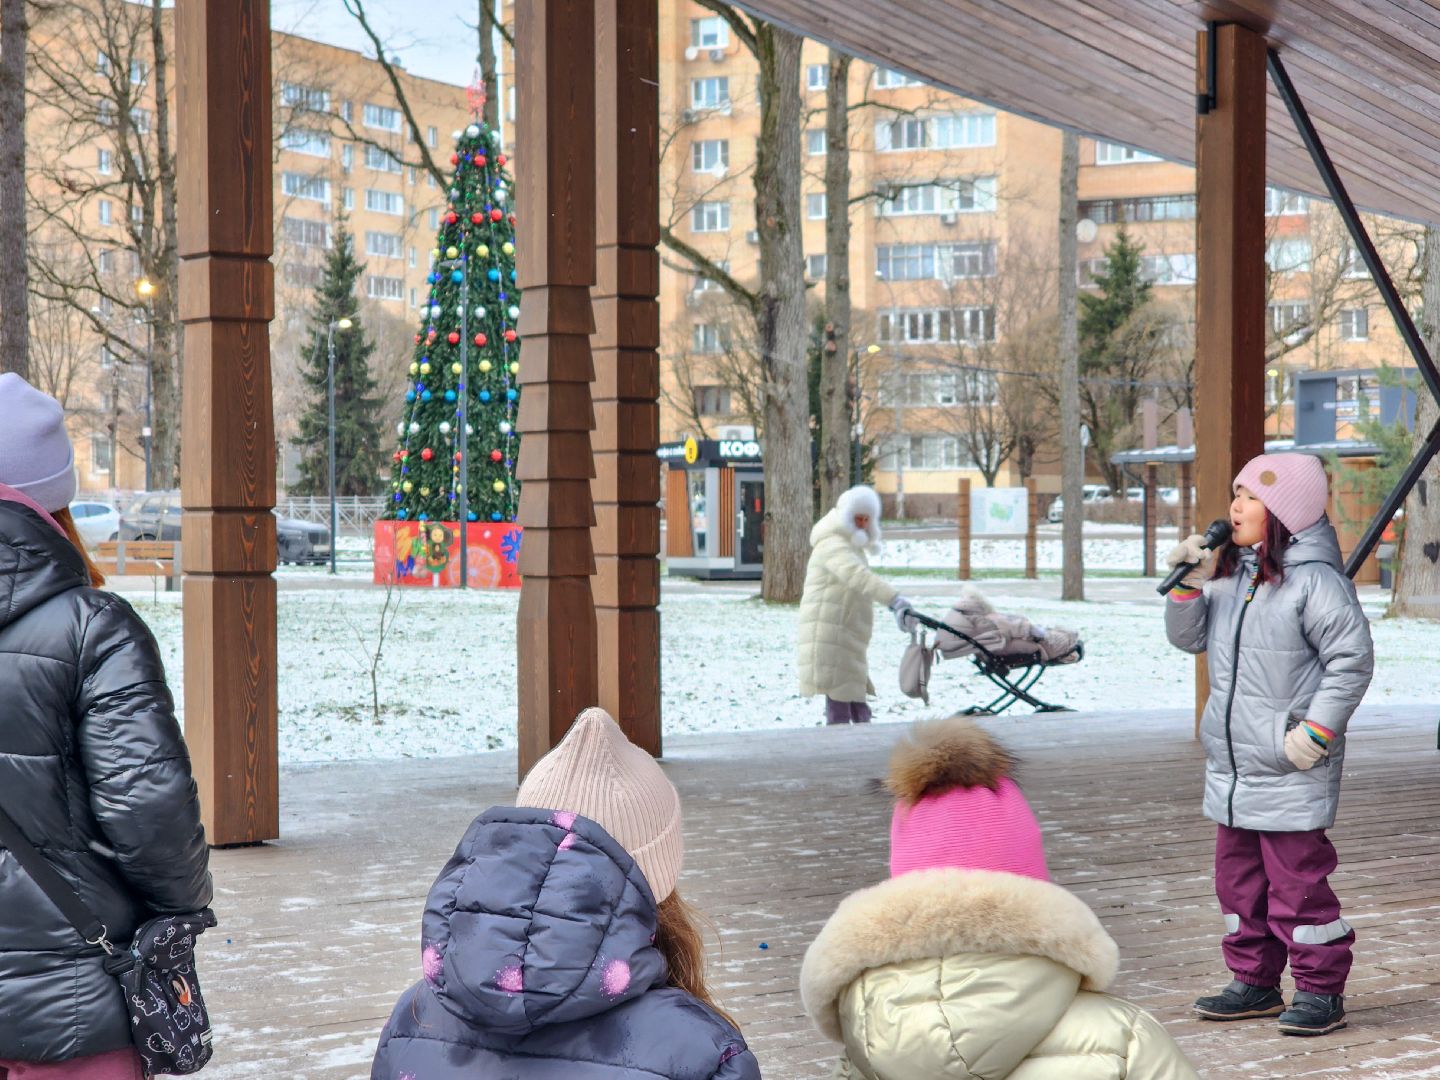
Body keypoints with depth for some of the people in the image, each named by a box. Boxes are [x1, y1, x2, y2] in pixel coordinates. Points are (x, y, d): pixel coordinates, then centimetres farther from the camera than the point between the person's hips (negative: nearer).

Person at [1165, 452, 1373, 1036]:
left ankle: (1320, 991, 9)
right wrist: (1188, 586, -2)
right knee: (1239, 877, 14)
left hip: (1292, 769, -8)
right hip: (1230, 764, 8)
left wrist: (1316, 729, -17)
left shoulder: (1314, 580, -14)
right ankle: (1254, 982, 26)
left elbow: (1353, 660, -14)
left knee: (1298, 879, -3)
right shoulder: (1230, 574, 10)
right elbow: (1189, 638, 15)